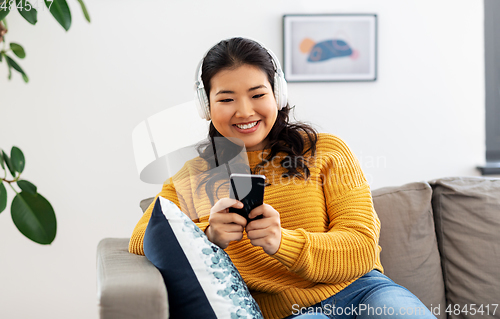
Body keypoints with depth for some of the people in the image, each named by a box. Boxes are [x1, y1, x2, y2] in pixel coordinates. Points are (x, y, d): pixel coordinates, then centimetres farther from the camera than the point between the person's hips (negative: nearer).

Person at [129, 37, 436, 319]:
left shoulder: (326, 151, 6)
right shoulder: (191, 179, 11)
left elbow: (363, 248, -2)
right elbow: (141, 242, -1)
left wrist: (283, 242, -21)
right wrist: (207, 237, -22)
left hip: (359, 291, 1)